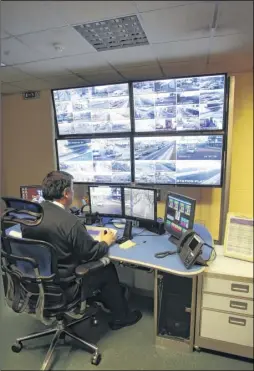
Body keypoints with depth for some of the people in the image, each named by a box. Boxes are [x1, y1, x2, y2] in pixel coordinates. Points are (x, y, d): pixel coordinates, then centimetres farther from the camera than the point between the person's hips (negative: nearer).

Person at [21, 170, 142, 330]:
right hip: (62, 288, -7)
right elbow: (92, 253, -18)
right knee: (108, 269, 12)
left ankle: (107, 300, 39)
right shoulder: (70, 222, -28)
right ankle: (120, 317, 30)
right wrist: (106, 242, 2)